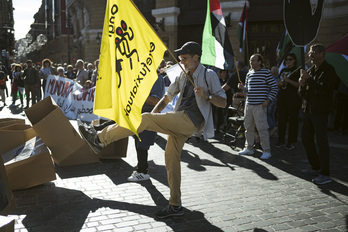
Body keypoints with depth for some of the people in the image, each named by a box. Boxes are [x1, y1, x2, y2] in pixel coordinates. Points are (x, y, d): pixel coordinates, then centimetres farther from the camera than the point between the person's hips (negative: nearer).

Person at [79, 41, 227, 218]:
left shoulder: (209, 75, 2)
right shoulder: (183, 75, 23)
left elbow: (223, 103, -1)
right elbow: (168, 96, 28)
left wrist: (206, 96, -18)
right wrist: (155, 111, 14)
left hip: (190, 121, -8)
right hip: (179, 122, 8)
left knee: (145, 119, -19)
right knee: (171, 159, 6)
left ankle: (100, 138, -14)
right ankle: (175, 206, 16)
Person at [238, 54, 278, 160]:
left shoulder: (266, 72, -4)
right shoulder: (249, 73, 14)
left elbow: (274, 88, -3)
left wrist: (268, 100, -11)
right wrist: (242, 88, 0)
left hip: (260, 106, -6)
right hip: (248, 104, 6)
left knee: (262, 128, -6)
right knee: (248, 127, 11)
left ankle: (267, 151, 3)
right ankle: (249, 148, 24)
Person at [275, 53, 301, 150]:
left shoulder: (297, 70, -3)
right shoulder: (283, 70, 17)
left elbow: (299, 85, -11)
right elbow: (278, 83, 25)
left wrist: (288, 80, -20)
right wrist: (279, 83, 2)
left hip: (293, 98, -6)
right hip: (282, 96, 6)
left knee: (292, 119, -2)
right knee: (281, 119, 7)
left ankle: (291, 142, 5)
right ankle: (281, 141, 16)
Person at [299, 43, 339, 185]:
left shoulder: (328, 70, -8)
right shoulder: (311, 70, 16)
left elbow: (322, 89, -22)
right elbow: (302, 93, 16)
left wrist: (308, 79, -18)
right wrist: (302, 85, -5)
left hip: (320, 111, -8)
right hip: (308, 109, 9)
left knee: (321, 141, -8)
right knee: (306, 138, 12)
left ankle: (325, 174, -2)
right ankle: (315, 167, 26)